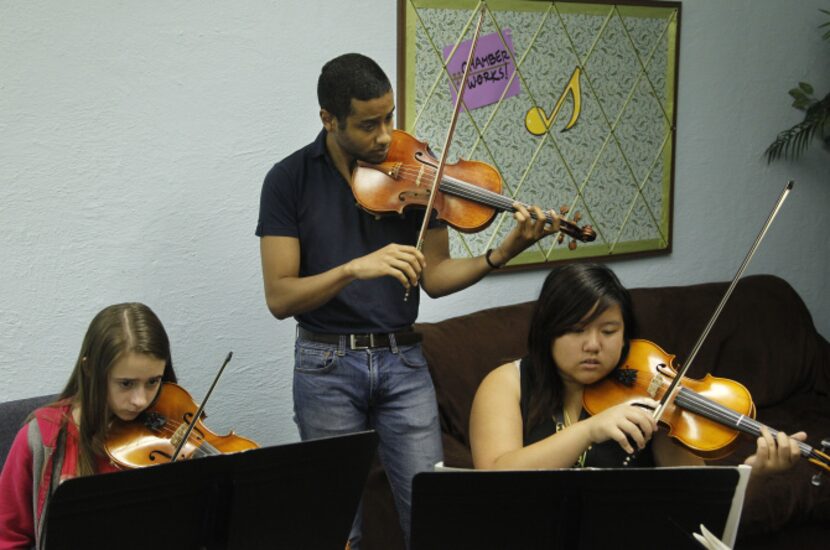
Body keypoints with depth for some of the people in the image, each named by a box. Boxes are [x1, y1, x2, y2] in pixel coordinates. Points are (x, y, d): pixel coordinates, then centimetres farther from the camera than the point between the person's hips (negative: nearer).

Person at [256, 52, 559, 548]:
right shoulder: (290, 180, -6)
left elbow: (434, 278, 0)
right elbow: (280, 297, -12)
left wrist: (502, 253, -16)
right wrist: (354, 268, -27)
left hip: (404, 360, 2)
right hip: (327, 364, -1)